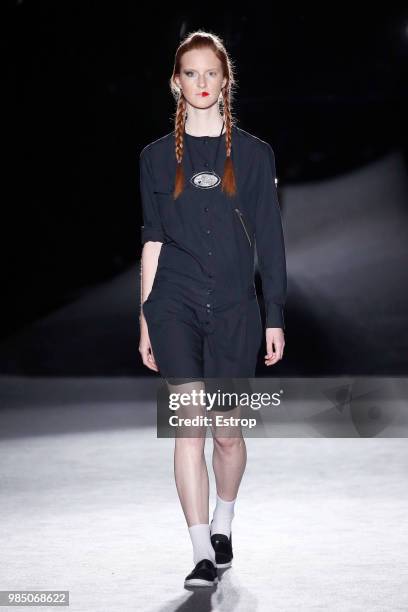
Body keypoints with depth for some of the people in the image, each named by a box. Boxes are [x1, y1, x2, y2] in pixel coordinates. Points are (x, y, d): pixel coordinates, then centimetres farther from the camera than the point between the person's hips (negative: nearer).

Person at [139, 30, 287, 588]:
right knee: (190, 426, -10)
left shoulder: (253, 154, 5)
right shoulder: (158, 157, 8)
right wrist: (146, 319, 6)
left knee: (227, 431, 7)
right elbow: (152, 241, 9)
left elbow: (269, 241, 5)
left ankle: (222, 524, 33)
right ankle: (203, 555, -6)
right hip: (175, 306, 0)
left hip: (234, 309, 0)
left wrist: (275, 317, 1)